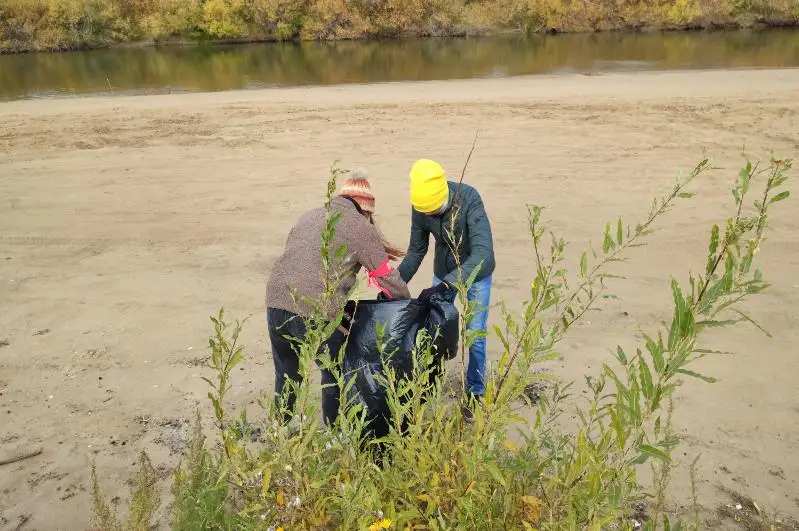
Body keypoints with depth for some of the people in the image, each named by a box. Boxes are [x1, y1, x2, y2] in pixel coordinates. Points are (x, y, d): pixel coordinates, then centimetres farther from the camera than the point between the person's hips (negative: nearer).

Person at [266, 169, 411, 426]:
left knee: (286, 375, 25)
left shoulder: (309, 216, 20)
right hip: (316, 315, -5)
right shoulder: (361, 227, 3)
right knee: (335, 376, 18)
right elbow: (389, 279, 2)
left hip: (276, 303, 6)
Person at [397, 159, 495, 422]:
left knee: (474, 337, -2)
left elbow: (482, 252, -44)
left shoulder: (468, 198, -35)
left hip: (476, 272, -4)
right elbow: (416, 252, -7)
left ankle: (475, 393, 19)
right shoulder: (420, 206, -20)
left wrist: (443, 286, -53)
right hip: (443, 271, 4)